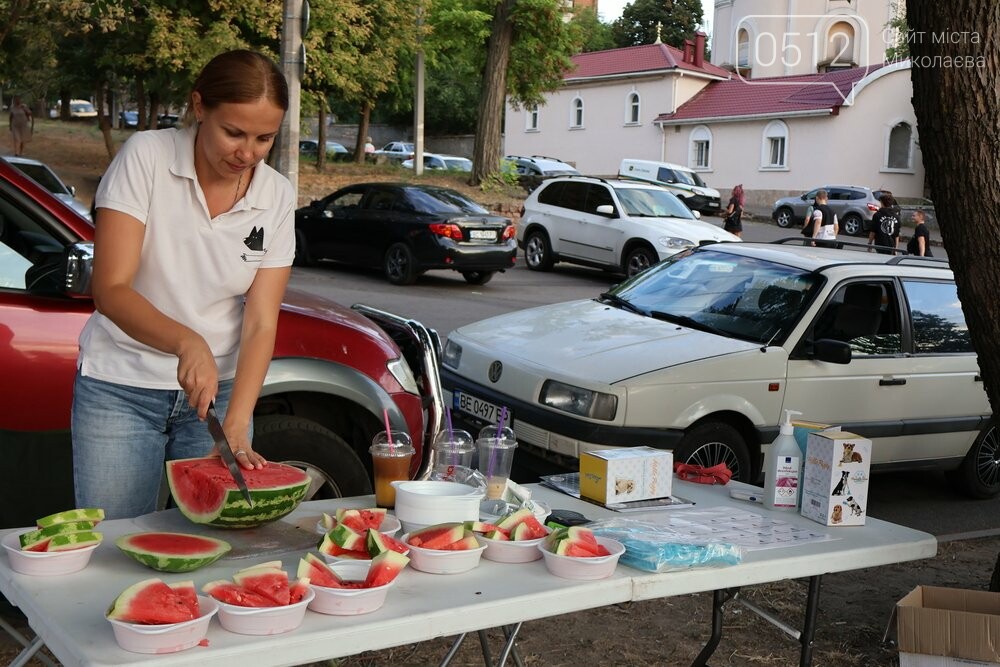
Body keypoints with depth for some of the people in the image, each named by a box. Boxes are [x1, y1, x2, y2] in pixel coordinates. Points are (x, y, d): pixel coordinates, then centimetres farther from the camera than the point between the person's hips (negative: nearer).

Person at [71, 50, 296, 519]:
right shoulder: (145, 157, -12)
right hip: (120, 389, -2)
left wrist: (236, 427, -21)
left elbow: (260, 323, -8)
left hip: (221, 390, 3)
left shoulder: (276, 197, -4)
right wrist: (186, 342, -35)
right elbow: (110, 291, -18)